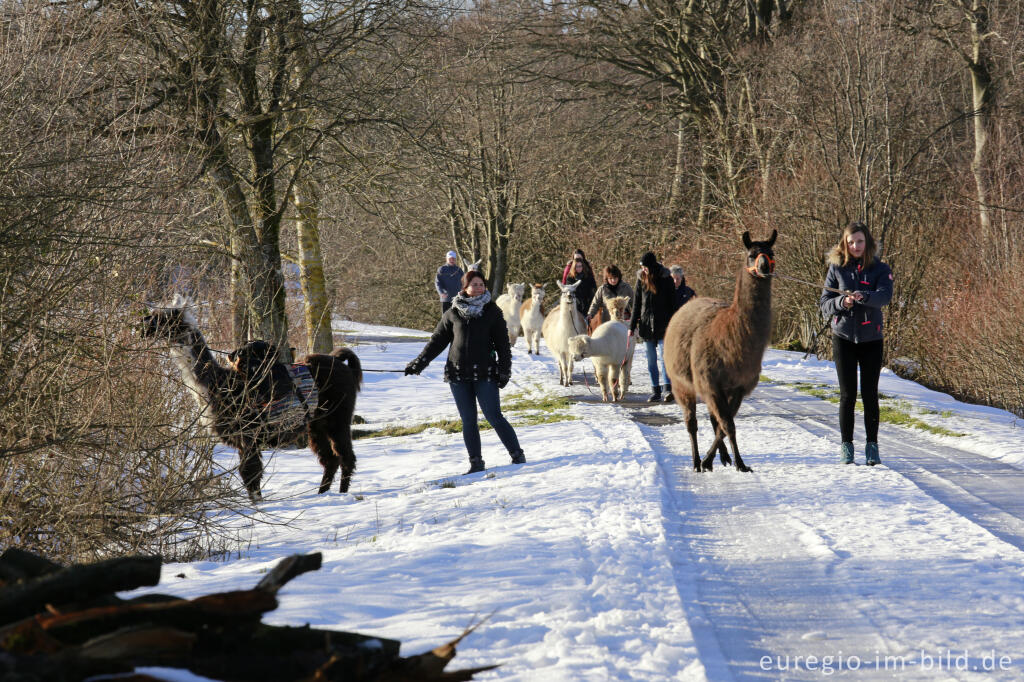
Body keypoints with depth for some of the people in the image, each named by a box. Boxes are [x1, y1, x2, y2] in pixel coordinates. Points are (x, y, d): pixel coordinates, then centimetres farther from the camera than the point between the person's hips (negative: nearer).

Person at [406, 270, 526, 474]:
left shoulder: (492, 312, 5)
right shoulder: (453, 314, 8)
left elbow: (503, 343, 6)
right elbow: (437, 341, 12)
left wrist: (504, 370, -1)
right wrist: (418, 363, 7)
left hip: (484, 373, -2)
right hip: (458, 374, 2)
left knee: (494, 417, -7)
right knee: (468, 421, 4)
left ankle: (517, 455, 3)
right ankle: (476, 463, 11)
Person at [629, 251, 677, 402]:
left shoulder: (666, 279, -3)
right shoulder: (641, 280, 6)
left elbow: (672, 304, -2)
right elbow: (636, 305, 10)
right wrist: (632, 326, 7)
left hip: (663, 325, -4)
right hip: (646, 326, 4)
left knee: (664, 356, -15)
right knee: (651, 360, 5)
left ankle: (668, 388, -19)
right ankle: (656, 391, 10)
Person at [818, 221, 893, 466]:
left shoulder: (880, 269, 0)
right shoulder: (836, 269, 2)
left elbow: (885, 296, -19)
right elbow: (824, 303, 0)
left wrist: (864, 297, -38)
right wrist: (841, 302, -21)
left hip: (871, 338, 0)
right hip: (843, 337, 0)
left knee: (870, 393, -1)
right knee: (847, 393, 1)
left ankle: (872, 446, 6)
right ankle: (846, 446, 8)